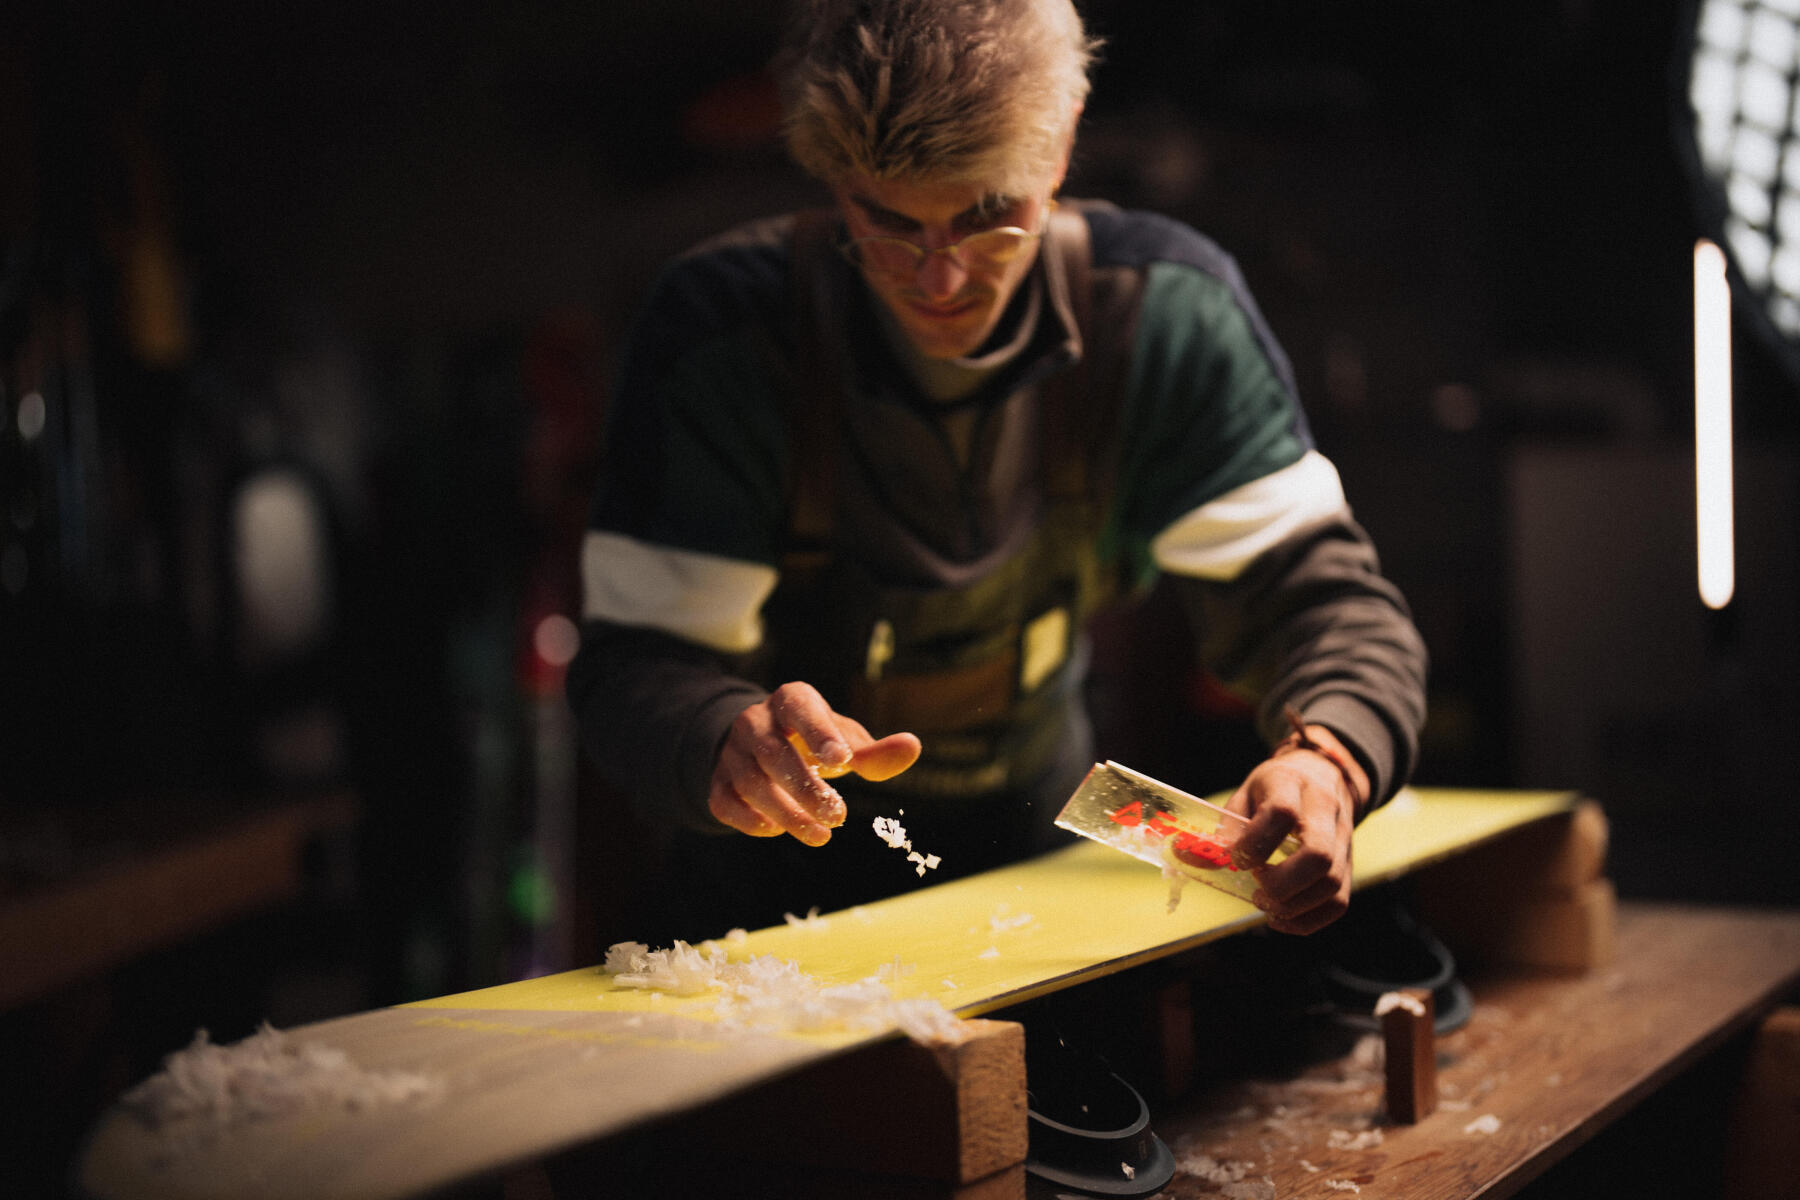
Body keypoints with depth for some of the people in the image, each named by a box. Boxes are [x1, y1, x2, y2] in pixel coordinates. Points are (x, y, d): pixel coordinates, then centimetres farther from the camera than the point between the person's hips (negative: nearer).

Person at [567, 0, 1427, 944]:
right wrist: (732, 745, -50)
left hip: (1040, 862, 0)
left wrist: (1326, 759, -38)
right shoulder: (720, 329, -25)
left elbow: (1306, 581, -15)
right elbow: (638, 664, -26)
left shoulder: (1164, 307, -16)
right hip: (777, 897, 1)